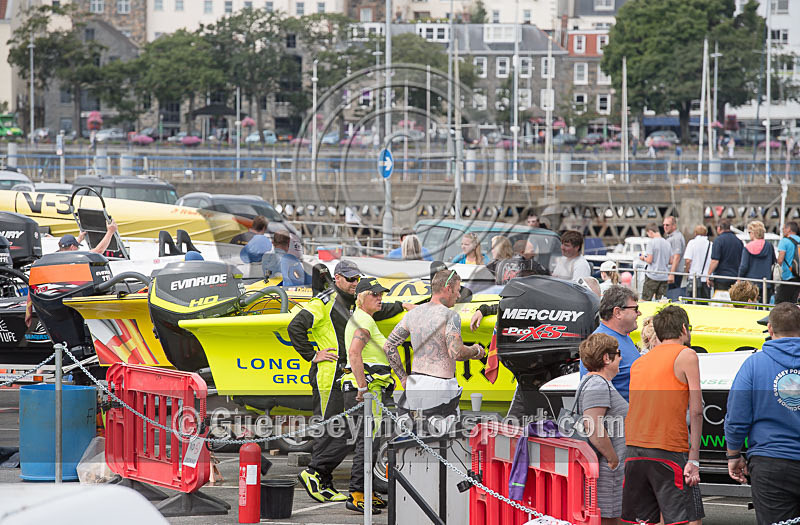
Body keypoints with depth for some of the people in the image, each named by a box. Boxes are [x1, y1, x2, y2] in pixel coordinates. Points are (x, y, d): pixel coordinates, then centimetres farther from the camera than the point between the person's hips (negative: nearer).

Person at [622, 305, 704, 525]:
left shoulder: (639, 362, 19)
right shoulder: (686, 355, 0)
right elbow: (695, 412, -6)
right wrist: (694, 460, -8)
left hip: (633, 449, 6)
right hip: (670, 450, -6)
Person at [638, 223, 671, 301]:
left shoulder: (651, 243, -10)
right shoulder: (667, 243, 7)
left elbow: (649, 260, -14)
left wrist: (643, 258, 6)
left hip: (652, 276, -6)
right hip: (664, 277, 6)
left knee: (645, 300, 2)